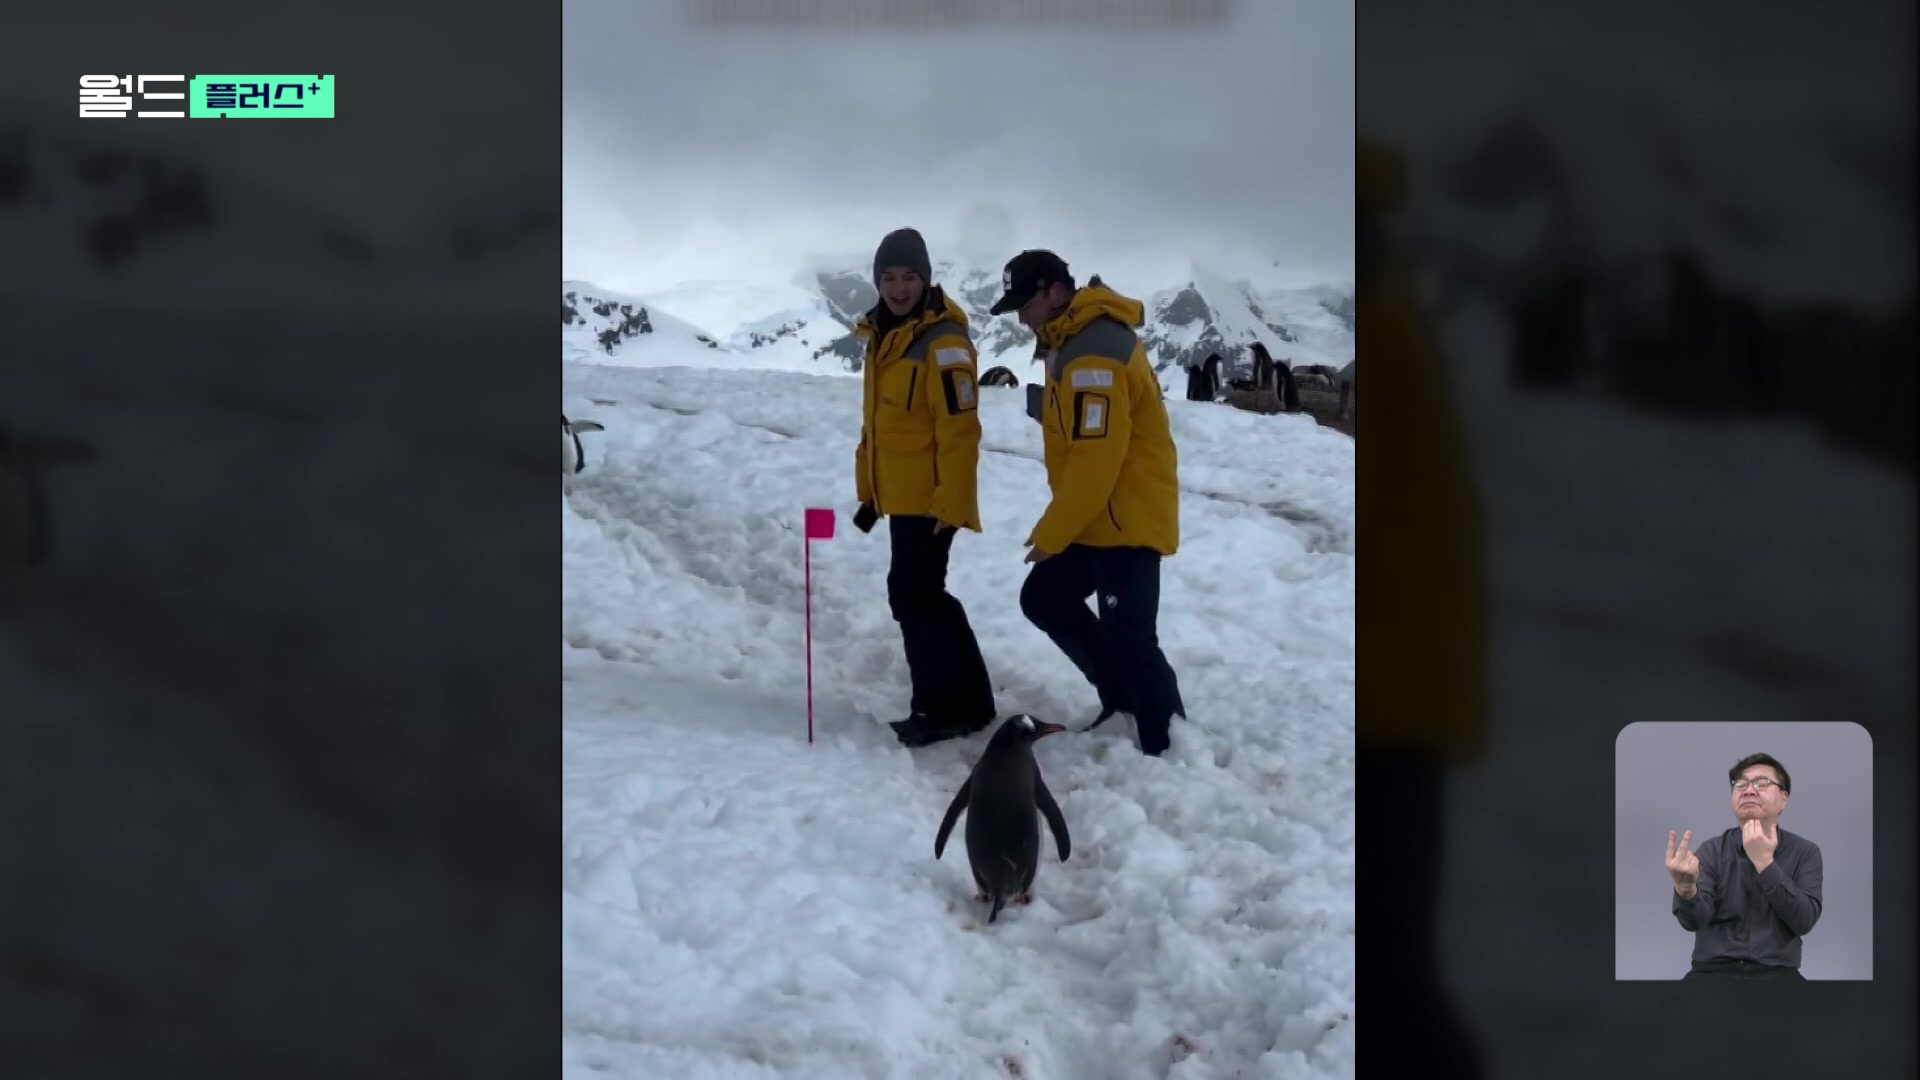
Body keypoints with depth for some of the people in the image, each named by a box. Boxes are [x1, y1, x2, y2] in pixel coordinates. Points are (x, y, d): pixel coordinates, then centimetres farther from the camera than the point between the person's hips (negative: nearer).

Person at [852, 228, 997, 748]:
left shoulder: (943, 342, -16)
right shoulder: (881, 337, 13)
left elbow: (959, 432, -20)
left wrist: (950, 506, -22)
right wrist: (868, 492, 21)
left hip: (931, 499, -10)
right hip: (901, 497, 10)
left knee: (912, 593, -9)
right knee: (922, 593, 14)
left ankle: (946, 706, -1)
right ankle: (966, 700, 23)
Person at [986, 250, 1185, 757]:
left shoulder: (1093, 355, -23)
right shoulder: (1076, 340, 11)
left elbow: (1095, 460, -25)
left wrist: (1050, 532, -15)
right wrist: (1057, 527, 17)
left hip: (1126, 520, -11)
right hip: (1099, 517, 11)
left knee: (1129, 636, -8)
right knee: (1044, 598, 16)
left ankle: (1168, 748, -1)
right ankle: (1122, 695, 23)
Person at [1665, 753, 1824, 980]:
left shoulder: (1805, 852, 5)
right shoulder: (1712, 851, 3)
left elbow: (1804, 921, -9)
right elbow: (1694, 919, -13)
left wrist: (1764, 862, -16)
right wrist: (1686, 889, -35)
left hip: (1777, 972, 0)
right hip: (1714, 970, 0)